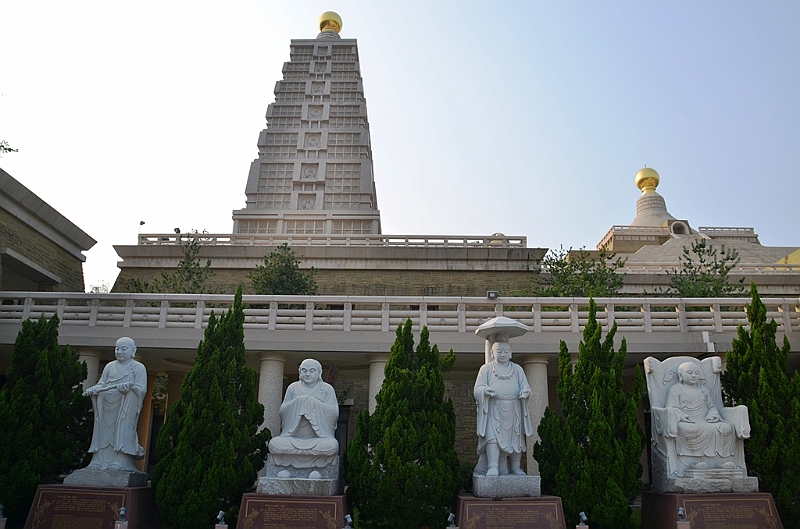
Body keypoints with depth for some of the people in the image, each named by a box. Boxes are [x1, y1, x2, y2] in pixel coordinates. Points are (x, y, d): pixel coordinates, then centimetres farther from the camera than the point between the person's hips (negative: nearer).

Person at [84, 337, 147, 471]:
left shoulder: (138, 368, 3)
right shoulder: (109, 366, 18)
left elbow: (141, 389, -7)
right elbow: (101, 384, 13)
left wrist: (129, 386, -27)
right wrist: (93, 389, -9)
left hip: (124, 409, -5)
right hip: (107, 407, 5)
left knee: (122, 432, -11)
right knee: (104, 432, 2)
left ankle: (120, 462, -12)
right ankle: (100, 462, 6)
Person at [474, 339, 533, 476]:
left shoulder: (517, 369, 16)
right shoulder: (486, 368, 10)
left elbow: (525, 386, 10)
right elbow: (477, 389, 3)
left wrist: (525, 391, -14)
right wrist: (485, 390, -20)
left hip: (513, 409, 3)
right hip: (493, 409, -2)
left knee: (515, 437, 4)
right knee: (493, 436, -17)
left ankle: (515, 467, 16)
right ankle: (493, 467, -19)